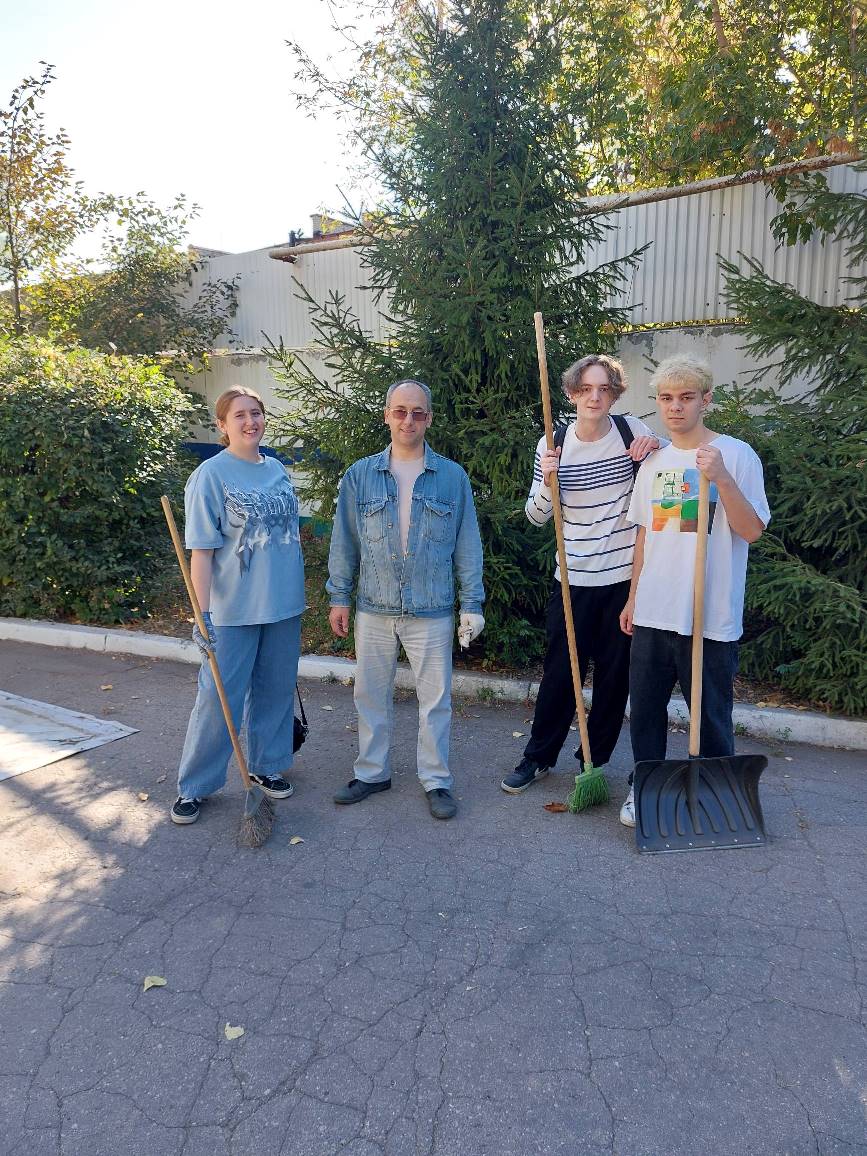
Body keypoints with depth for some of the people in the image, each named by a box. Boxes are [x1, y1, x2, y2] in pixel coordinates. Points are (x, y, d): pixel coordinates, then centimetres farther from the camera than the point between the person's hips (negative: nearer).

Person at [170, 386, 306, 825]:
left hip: (284, 605, 6)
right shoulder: (210, 475, -10)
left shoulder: (277, 470, 7)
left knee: (276, 690, 15)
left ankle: (268, 766, 32)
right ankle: (194, 786, 16)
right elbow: (202, 550, -13)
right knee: (219, 697, 0)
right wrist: (203, 614, -18)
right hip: (234, 609, -5)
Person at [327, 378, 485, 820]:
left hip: (432, 610, -1)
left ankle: (437, 780, 24)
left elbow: (467, 545, 1)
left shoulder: (452, 477, -1)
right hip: (374, 609, 2)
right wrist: (339, 596, 4)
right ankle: (371, 772, 31)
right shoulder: (359, 476, 1)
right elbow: (344, 541, 6)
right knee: (371, 695, 13)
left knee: (435, 699, 8)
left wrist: (472, 604, -1)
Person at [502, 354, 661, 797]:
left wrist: (656, 447, -10)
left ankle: (594, 760, 27)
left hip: (625, 576, 0)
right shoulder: (553, 446, -1)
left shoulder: (632, 431, -2)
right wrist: (547, 482, -18)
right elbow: (537, 516, 3)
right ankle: (538, 756, 26)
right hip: (575, 578, 0)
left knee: (614, 674, 10)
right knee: (560, 672, 8)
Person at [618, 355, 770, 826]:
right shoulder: (654, 461, 10)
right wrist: (633, 596, 16)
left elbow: (752, 531, -13)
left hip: (711, 616, -5)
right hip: (653, 612, 5)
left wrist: (721, 477, -25)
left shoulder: (736, 454, -5)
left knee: (710, 715, 8)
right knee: (644, 708, 13)